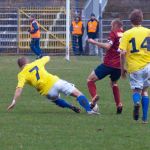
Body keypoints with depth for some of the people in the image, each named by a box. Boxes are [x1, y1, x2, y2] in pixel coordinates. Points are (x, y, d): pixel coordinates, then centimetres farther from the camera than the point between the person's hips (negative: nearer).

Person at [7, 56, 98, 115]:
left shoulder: (22, 74, 7)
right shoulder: (36, 63, 16)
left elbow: (19, 88, -10)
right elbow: (47, 58, 37)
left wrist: (14, 101, -10)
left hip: (48, 92, 0)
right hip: (55, 82, 0)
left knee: (56, 99, 35)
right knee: (78, 93, 3)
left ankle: (70, 106, 12)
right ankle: (89, 109, -16)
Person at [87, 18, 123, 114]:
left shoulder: (114, 33, -7)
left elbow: (107, 46, -20)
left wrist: (94, 42, -13)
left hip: (109, 63, -6)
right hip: (119, 66, 6)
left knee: (90, 79, 5)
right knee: (114, 83, 31)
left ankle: (94, 96, -19)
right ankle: (119, 104, 17)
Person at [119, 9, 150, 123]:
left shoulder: (127, 34, -3)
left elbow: (123, 53, -10)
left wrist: (122, 68, 0)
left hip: (134, 67, -2)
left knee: (136, 90, 10)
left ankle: (136, 101, -27)